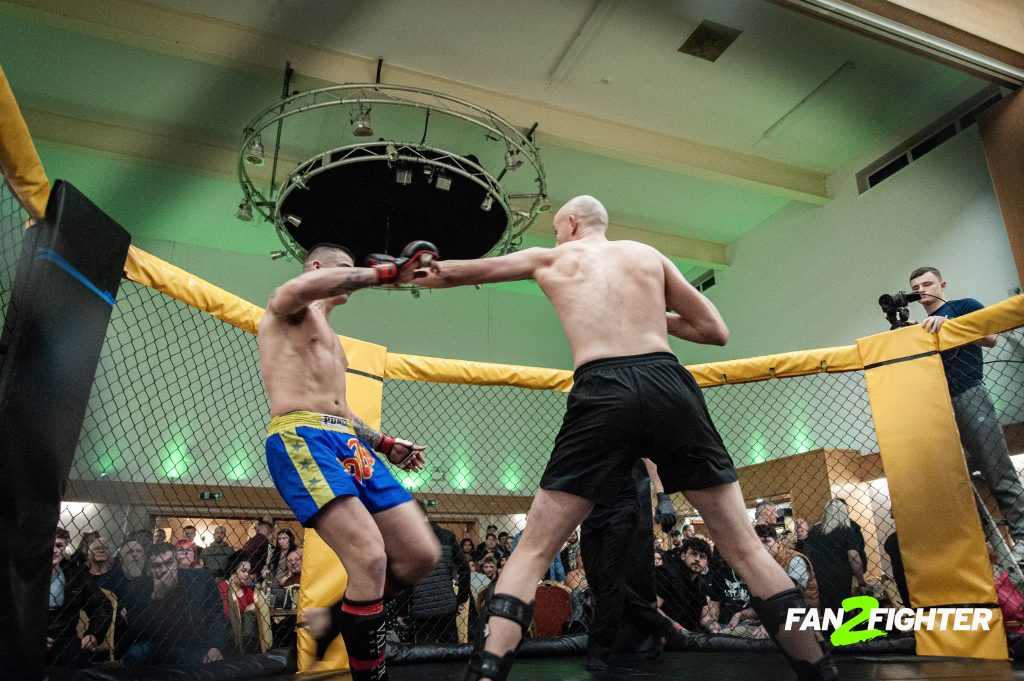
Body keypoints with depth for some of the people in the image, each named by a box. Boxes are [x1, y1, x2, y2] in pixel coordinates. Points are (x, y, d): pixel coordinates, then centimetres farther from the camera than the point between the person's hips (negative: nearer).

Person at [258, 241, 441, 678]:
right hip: (300, 439, -8)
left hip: (349, 444, 8)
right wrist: (386, 272, -18)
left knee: (422, 555, -1)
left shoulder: (331, 339, 32)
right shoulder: (287, 307, 7)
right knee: (371, 558, -23)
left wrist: (385, 444, 21)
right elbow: (303, 286, -21)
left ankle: (333, 616, 21)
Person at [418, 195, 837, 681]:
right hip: (669, 385, 2)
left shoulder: (548, 259, 22)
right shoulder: (648, 254, 23)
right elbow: (716, 332, 20)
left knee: (533, 552, 7)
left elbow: (449, 272, 35)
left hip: (602, 394, -2)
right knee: (745, 547, 12)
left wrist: (426, 274, 56)